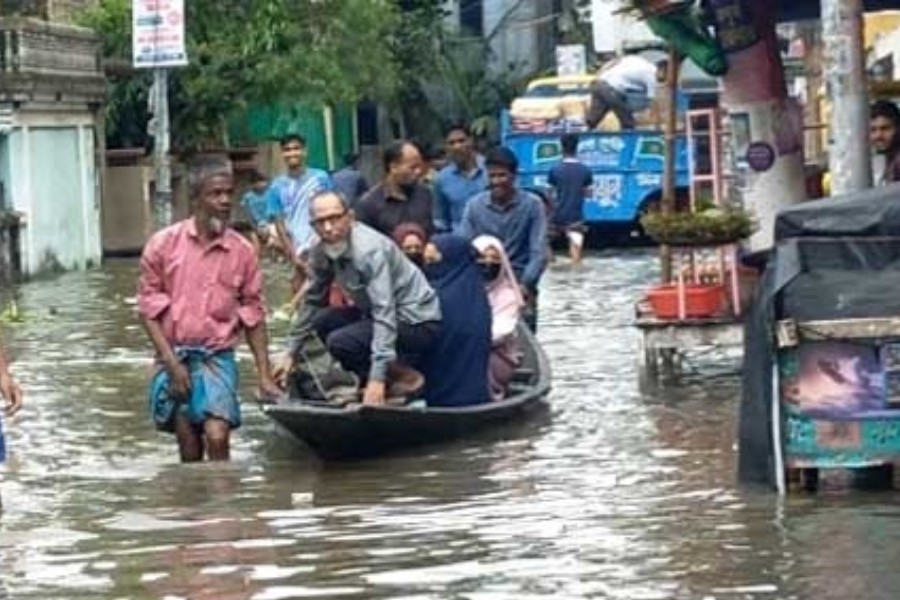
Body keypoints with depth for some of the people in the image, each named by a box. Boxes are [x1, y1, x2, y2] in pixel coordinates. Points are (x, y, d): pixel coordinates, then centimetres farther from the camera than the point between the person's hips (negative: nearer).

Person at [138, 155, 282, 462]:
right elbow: (149, 308, 1)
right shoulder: (163, 244, -1)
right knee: (189, 450, 3)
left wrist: (265, 376, 5)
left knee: (217, 437, -20)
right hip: (174, 357, 0)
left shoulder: (243, 252, 2)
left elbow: (253, 315, 8)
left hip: (217, 358, 0)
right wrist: (171, 363, -7)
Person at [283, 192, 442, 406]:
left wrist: (377, 378, -39)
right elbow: (313, 301, 12)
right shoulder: (321, 252, -3)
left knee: (339, 342, -24)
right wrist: (291, 352, 10)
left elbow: (384, 313, -33)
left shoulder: (369, 250, -28)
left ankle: (405, 376, -7)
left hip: (419, 322, -9)